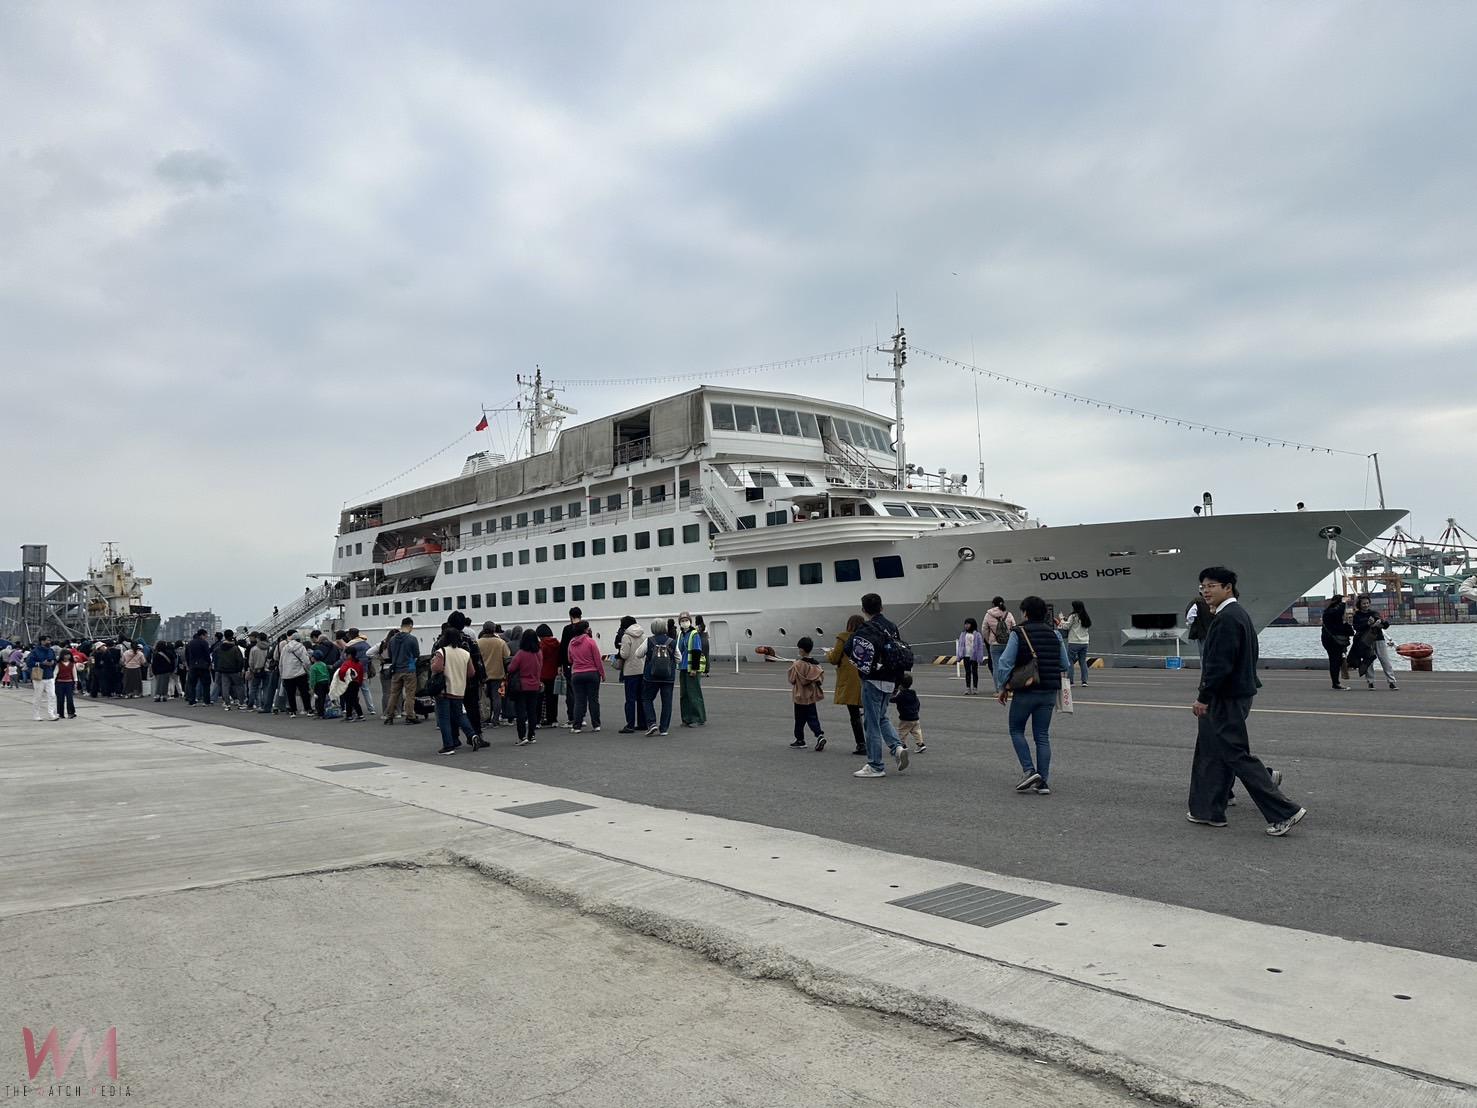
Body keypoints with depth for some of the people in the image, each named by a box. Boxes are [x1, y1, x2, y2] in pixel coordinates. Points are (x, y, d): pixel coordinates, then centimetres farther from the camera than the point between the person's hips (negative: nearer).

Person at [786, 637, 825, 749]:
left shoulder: (797, 664, -18)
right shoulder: (815, 665, -1)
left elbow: (791, 679, -11)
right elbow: (821, 678, 3)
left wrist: (791, 667, 1)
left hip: (800, 696, -5)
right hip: (811, 697, 5)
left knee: (800, 719, 7)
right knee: (812, 717, 9)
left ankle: (800, 740, 16)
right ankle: (820, 735, -9)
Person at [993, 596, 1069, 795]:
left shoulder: (1018, 633, -7)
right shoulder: (1054, 633, 7)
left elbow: (1005, 663, -12)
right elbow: (1064, 665, 9)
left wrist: (1003, 687, 0)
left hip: (1025, 692, -4)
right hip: (1049, 692, 4)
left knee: (1016, 730, 13)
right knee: (1042, 735, 9)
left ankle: (1029, 771, -2)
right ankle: (1043, 782, 7)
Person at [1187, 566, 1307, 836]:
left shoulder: (1226, 618, -19)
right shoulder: (1239, 614, 14)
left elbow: (1220, 664, -24)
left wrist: (1203, 697, -18)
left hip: (1226, 699, -11)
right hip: (1236, 694, 11)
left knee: (1237, 755, -6)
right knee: (1210, 753, 15)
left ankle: (1284, 812, -2)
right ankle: (1208, 811, 23)